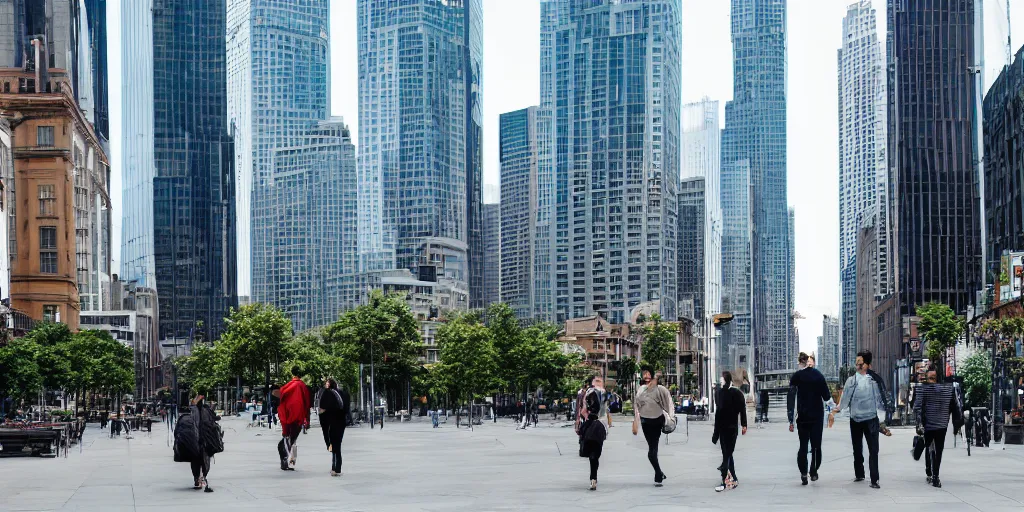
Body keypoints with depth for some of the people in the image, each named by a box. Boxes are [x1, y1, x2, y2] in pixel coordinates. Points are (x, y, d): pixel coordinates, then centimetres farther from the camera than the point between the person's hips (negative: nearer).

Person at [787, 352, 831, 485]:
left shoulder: (796, 377, -5)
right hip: (817, 416, 0)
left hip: (802, 416, 0)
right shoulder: (818, 375, -3)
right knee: (816, 444, 9)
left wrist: (791, 420, -7)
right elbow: (826, 397, -3)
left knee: (803, 445, 7)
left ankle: (803, 474, -3)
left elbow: (791, 398, -9)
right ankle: (813, 472, 6)